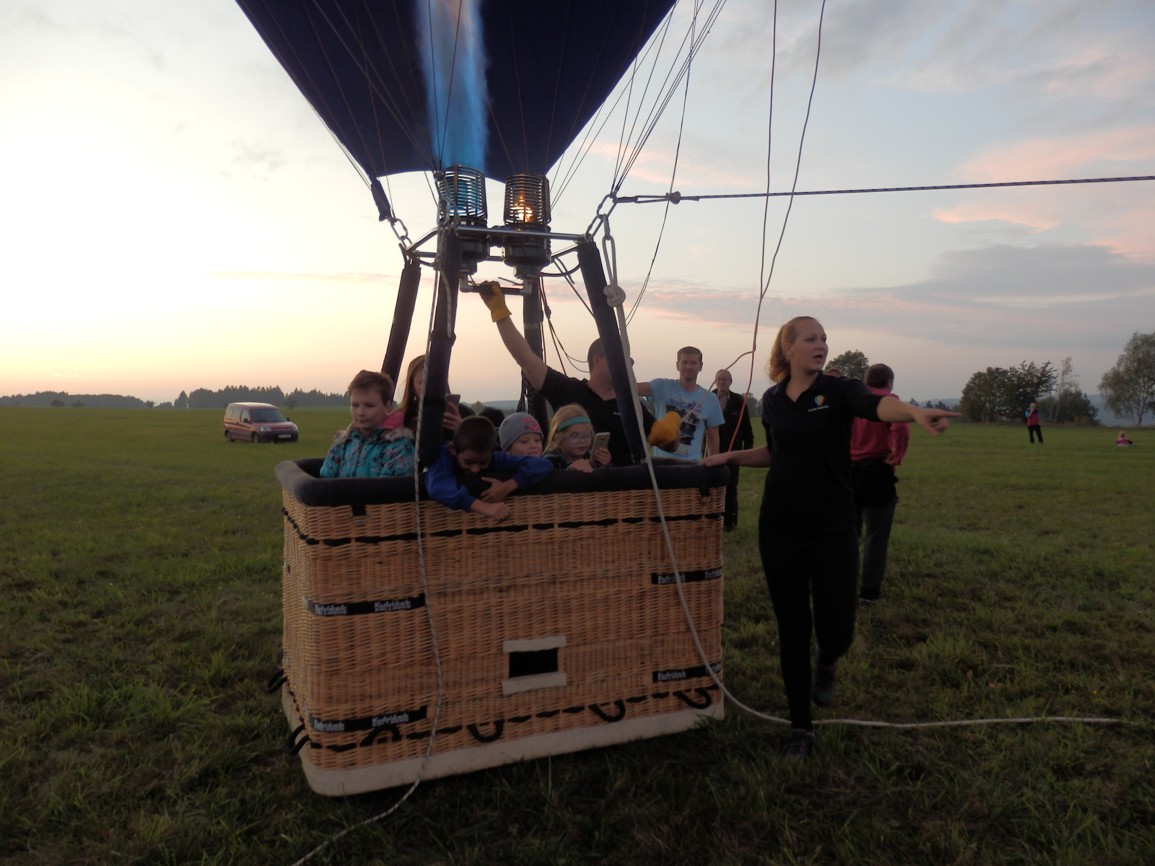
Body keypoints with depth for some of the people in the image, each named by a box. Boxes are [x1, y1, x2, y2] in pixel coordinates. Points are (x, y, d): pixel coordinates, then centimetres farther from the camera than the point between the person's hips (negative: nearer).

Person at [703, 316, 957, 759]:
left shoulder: (838, 390, -7)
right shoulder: (772, 399, 4)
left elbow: (877, 405, -31)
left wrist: (916, 413, -51)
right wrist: (731, 456, 10)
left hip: (833, 528, -2)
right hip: (780, 528, 3)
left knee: (836, 629, -4)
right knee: (792, 628, 8)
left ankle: (826, 665, 36)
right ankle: (801, 726, 25)